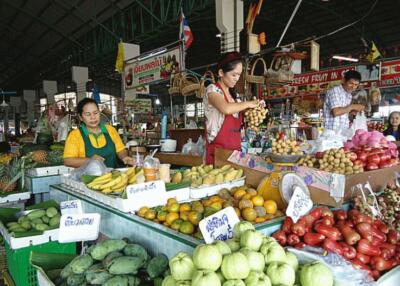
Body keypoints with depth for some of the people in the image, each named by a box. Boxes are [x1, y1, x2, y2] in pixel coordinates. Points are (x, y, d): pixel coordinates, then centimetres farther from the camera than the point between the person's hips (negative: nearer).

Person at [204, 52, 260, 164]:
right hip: (218, 152, -6)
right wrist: (248, 103, -12)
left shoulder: (234, 95, 15)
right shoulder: (212, 89, -7)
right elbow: (226, 109, -28)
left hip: (235, 150, 6)